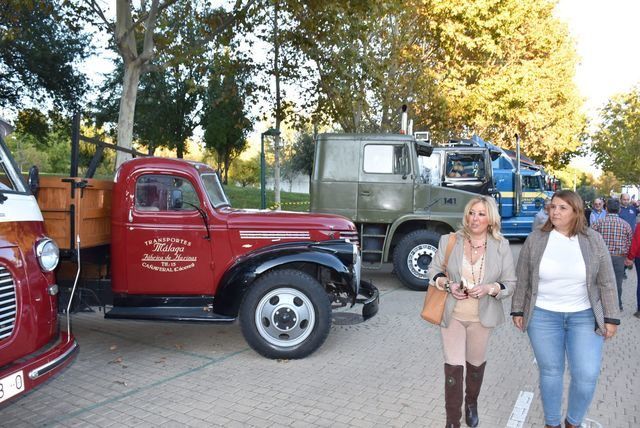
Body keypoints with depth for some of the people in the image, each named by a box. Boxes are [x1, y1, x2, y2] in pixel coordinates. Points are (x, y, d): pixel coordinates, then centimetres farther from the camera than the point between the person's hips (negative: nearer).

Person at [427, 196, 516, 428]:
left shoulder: (501, 246, -6)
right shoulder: (449, 241, -6)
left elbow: (510, 283, -2)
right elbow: (433, 270, 3)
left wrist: (489, 288, -21)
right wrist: (447, 284, -16)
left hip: (481, 316, 1)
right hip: (452, 314, -1)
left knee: (476, 364, 20)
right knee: (453, 368, -3)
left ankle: (471, 403, 48)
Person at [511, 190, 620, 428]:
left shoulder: (593, 240, -3)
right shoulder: (535, 239, -4)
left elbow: (606, 283, 1)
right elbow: (522, 279, 2)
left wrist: (611, 318, -1)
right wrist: (517, 310, 4)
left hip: (585, 317, 0)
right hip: (543, 317, 0)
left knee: (587, 375, -4)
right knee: (550, 372, 8)